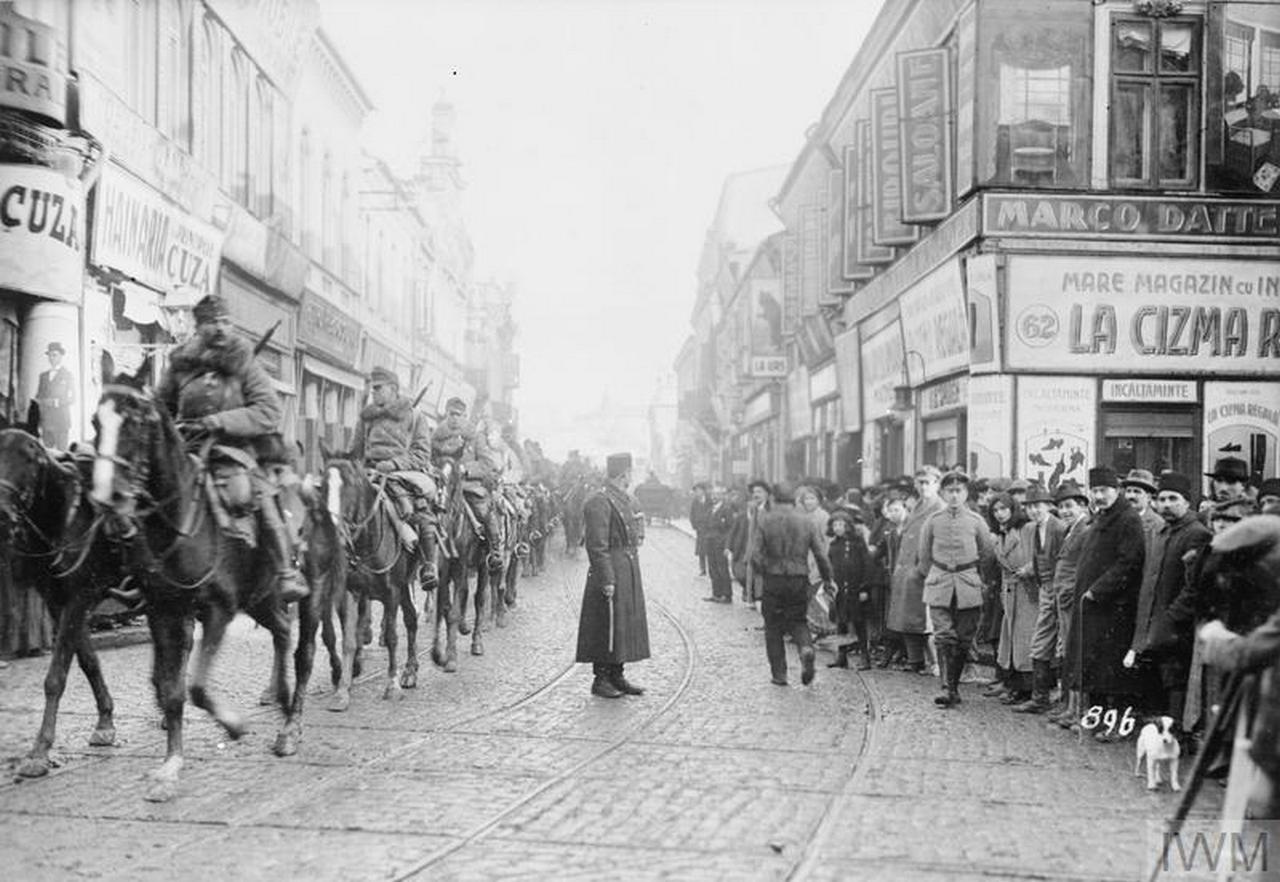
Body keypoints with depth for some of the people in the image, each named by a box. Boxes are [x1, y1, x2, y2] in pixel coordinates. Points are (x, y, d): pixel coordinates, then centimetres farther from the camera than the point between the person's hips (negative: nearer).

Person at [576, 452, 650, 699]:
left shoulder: (623, 499, 14)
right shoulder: (599, 502, -16)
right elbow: (597, 546, -19)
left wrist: (635, 575, 18)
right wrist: (606, 580, -22)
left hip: (628, 574, 10)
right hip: (612, 575, -10)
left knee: (626, 625, 13)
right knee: (606, 628, -2)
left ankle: (617, 675, 22)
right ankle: (600, 679, 7)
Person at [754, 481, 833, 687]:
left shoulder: (765, 519, -5)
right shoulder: (807, 521, 0)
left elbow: (757, 554, -8)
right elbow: (821, 554, 1)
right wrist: (827, 578, 12)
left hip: (773, 579, -2)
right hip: (800, 580, 2)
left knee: (773, 626, 11)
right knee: (798, 620, 18)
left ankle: (779, 674, 11)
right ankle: (806, 647, -14)